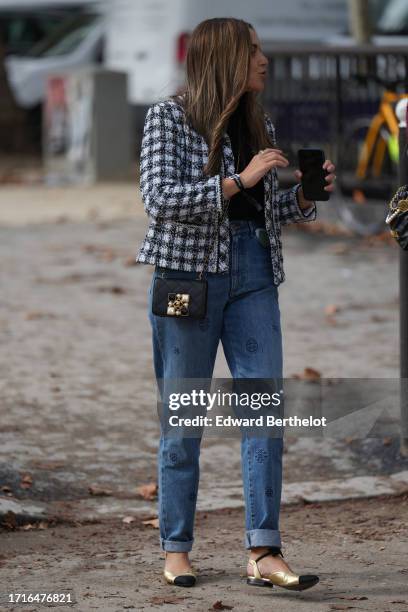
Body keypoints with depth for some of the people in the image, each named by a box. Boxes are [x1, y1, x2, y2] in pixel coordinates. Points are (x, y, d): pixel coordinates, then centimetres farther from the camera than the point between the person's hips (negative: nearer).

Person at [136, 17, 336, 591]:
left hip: (254, 273, 5)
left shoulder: (259, 124, 13)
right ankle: (176, 549, 13)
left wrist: (305, 193, 0)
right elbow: (159, 199, -15)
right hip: (189, 270, -5)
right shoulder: (168, 117, -4)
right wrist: (238, 180, -19)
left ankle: (264, 553, -9)